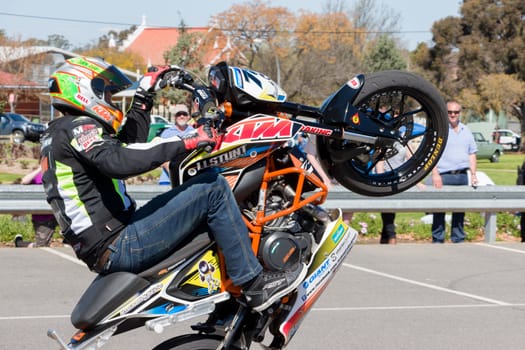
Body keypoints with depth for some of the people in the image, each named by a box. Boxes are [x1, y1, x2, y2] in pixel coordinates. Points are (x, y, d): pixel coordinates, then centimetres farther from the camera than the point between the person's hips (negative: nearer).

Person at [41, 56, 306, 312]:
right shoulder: (79, 128, -11)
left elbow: (129, 143, 31)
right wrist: (185, 142, -29)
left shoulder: (58, 134, 21)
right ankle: (255, 284, -11)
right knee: (213, 188, -12)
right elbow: (119, 161, -31)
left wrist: (144, 96, 30)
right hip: (120, 247, -11)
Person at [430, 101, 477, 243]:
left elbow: (472, 154, 20)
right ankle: (437, 240, 2)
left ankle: (458, 239, 14)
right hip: (444, 176, -5)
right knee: (439, 209, -4)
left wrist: (473, 174, 10)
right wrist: (435, 174, -15)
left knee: (460, 209, 7)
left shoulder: (466, 131, 16)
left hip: (462, 176, 5)